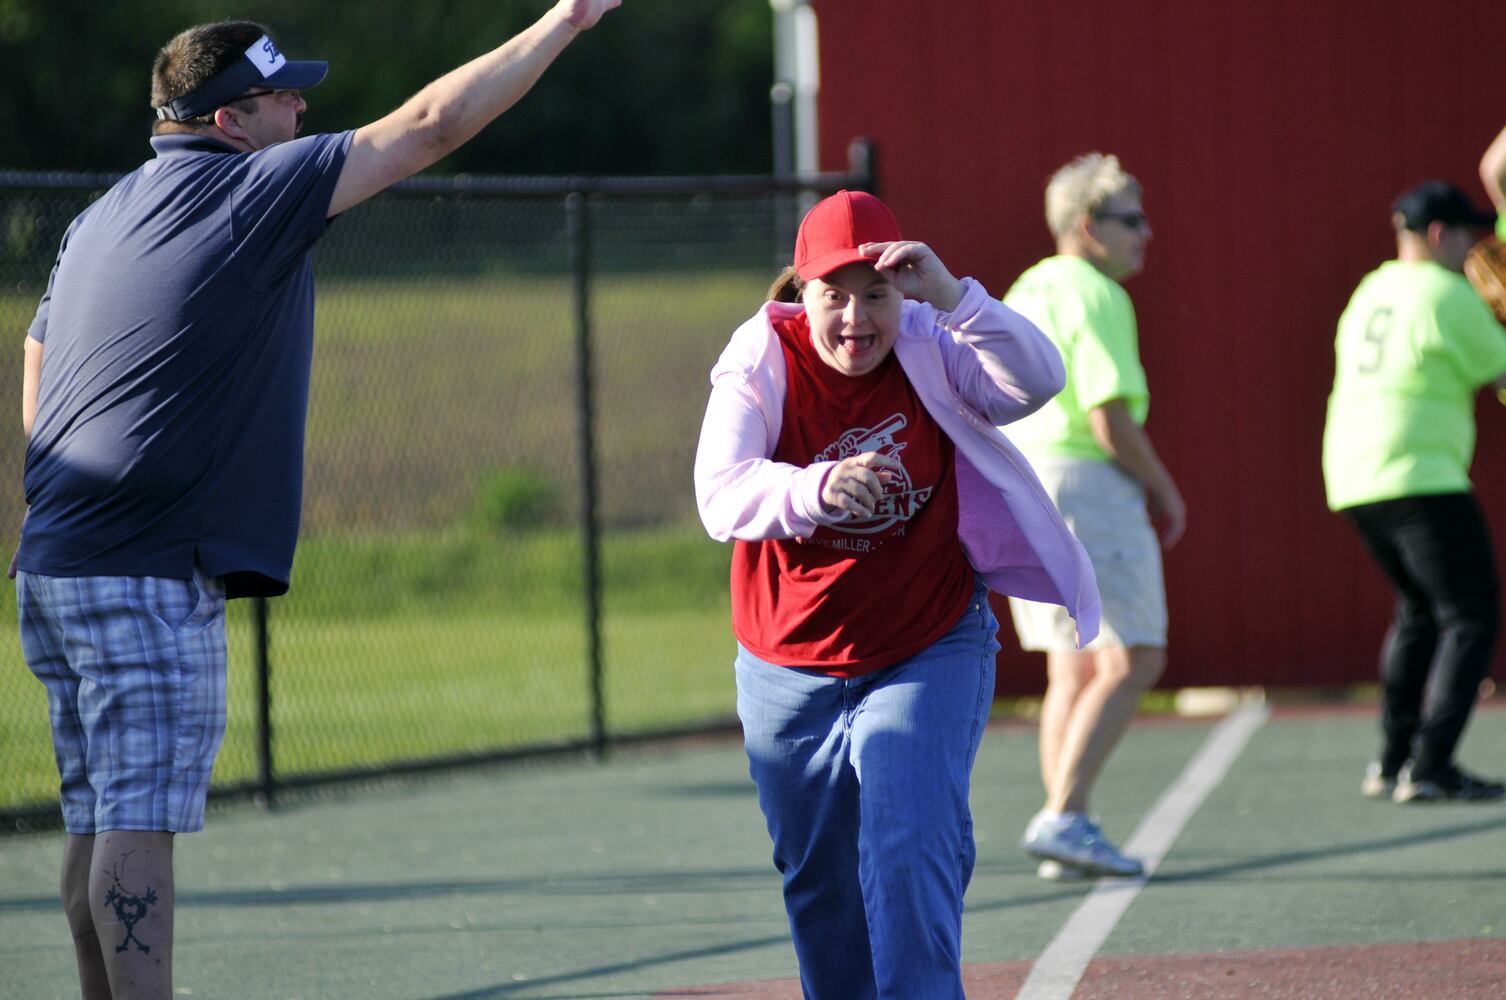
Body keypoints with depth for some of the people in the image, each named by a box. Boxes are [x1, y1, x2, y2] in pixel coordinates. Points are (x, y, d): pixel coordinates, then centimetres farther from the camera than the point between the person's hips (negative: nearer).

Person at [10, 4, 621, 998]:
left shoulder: (101, 218, 16)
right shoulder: (252, 192, -9)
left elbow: (36, 391, 22)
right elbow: (434, 120, -8)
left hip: (53, 570, 9)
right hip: (145, 584, -9)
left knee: (100, 822, 11)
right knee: (139, 823, -9)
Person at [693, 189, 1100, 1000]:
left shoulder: (931, 352, -9)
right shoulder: (761, 364, -12)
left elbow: (1037, 382, -27)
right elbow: (721, 495, -27)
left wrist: (951, 297, -40)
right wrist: (817, 488, -48)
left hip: (928, 653, -2)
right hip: (792, 672, 2)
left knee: (911, 850, -18)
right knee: (817, 880, 15)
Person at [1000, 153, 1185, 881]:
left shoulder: (1025, 293, 18)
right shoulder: (1095, 298, -11)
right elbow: (1111, 418, -19)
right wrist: (1166, 493, -5)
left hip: (1014, 483, 9)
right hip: (1084, 485, -9)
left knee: (1074, 668, 12)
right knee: (1131, 662, -9)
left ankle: (1066, 835, 9)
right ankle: (1063, 818, -17)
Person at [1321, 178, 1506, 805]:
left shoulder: (1374, 290, 16)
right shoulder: (1447, 296, -10)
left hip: (1354, 481, 9)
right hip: (1418, 479, -9)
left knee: (1419, 612, 24)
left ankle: (1392, 763, 21)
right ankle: (1430, 768, -14)